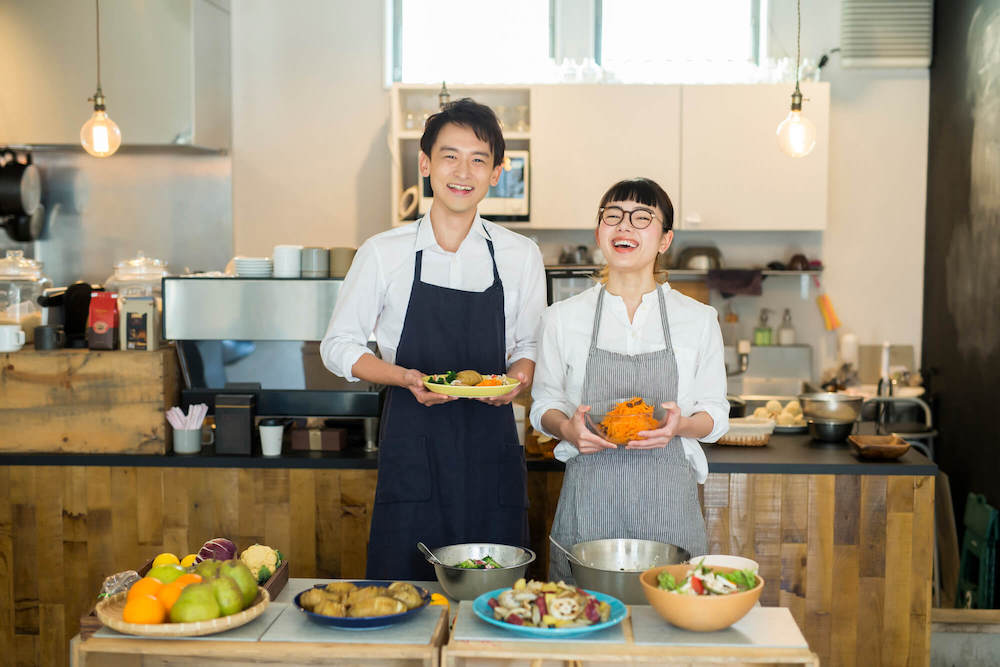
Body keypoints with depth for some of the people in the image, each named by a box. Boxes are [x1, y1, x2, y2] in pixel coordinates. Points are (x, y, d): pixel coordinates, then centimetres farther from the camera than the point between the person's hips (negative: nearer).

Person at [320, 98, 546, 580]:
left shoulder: (521, 256, 5)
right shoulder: (383, 253, 0)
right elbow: (339, 346, 6)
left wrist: (515, 378, -8)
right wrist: (406, 377, -11)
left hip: (491, 448, 2)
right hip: (412, 445, -1)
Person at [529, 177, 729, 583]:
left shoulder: (698, 319, 5)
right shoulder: (563, 318, 5)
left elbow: (715, 413, 9)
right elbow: (544, 404, 12)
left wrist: (679, 425, -12)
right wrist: (567, 427, -10)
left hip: (667, 498, 0)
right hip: (589, 494, 0)